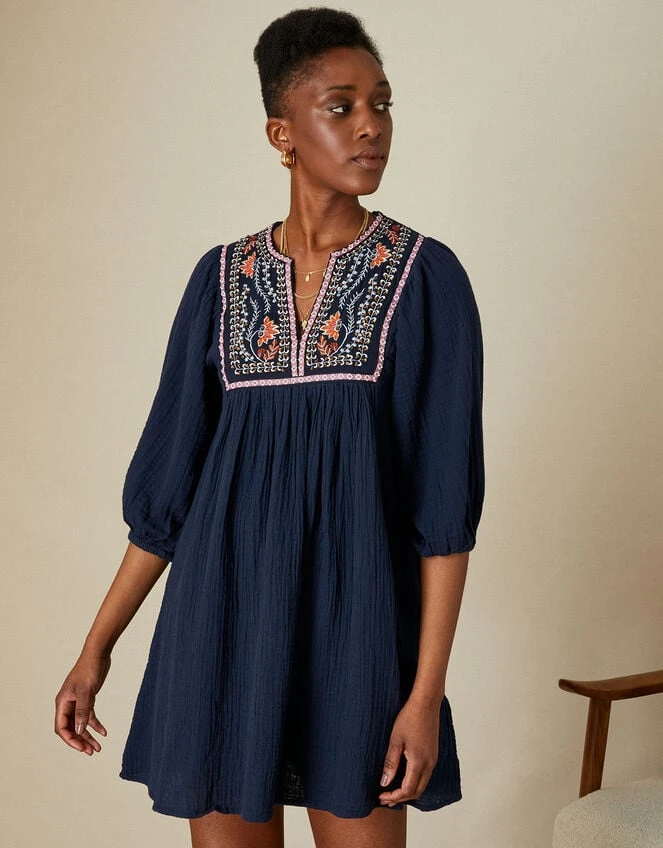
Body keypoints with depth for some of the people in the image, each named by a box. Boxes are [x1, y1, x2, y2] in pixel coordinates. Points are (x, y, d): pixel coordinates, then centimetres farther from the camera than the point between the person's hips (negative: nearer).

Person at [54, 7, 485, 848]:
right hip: (228, 609, 3)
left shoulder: (427, 275, -3)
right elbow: (167, 478, 8)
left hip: (355, 613, -2)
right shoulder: (221, 278, 5)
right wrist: (96, 648, 7)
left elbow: (447, 496, -7)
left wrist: (428, 691, -12)